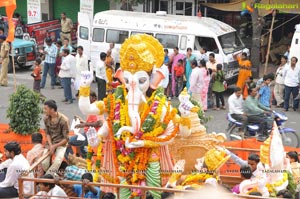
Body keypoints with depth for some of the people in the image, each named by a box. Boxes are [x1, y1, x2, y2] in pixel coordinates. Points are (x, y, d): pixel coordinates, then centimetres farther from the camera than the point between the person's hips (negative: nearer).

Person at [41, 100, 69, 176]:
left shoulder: (63, 120, -18)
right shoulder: (46, 119, -3)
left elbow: (66, 139, -13)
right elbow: (47, 133, 4)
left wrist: (54, 146, -17)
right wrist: (50, 145, -12)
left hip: (61, 143, -4)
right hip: (50, 143, 4)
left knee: (57, 162, -30)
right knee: (44, 162, -17)